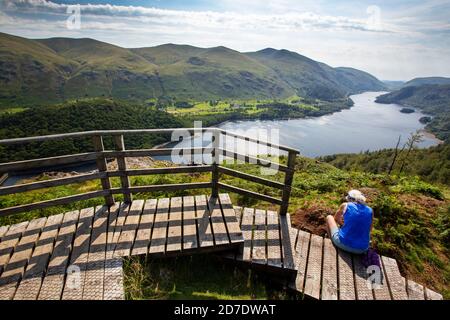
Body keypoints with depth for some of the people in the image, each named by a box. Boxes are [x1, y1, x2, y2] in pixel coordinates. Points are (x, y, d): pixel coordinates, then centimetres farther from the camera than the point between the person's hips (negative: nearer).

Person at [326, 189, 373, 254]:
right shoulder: (370, 211, 2)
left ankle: (332, 242, 28)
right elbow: (369, 230, 18)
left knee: (329, 217, 22)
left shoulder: (345, 205, -5)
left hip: (343, 244, -3)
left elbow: (335, 219, 13)